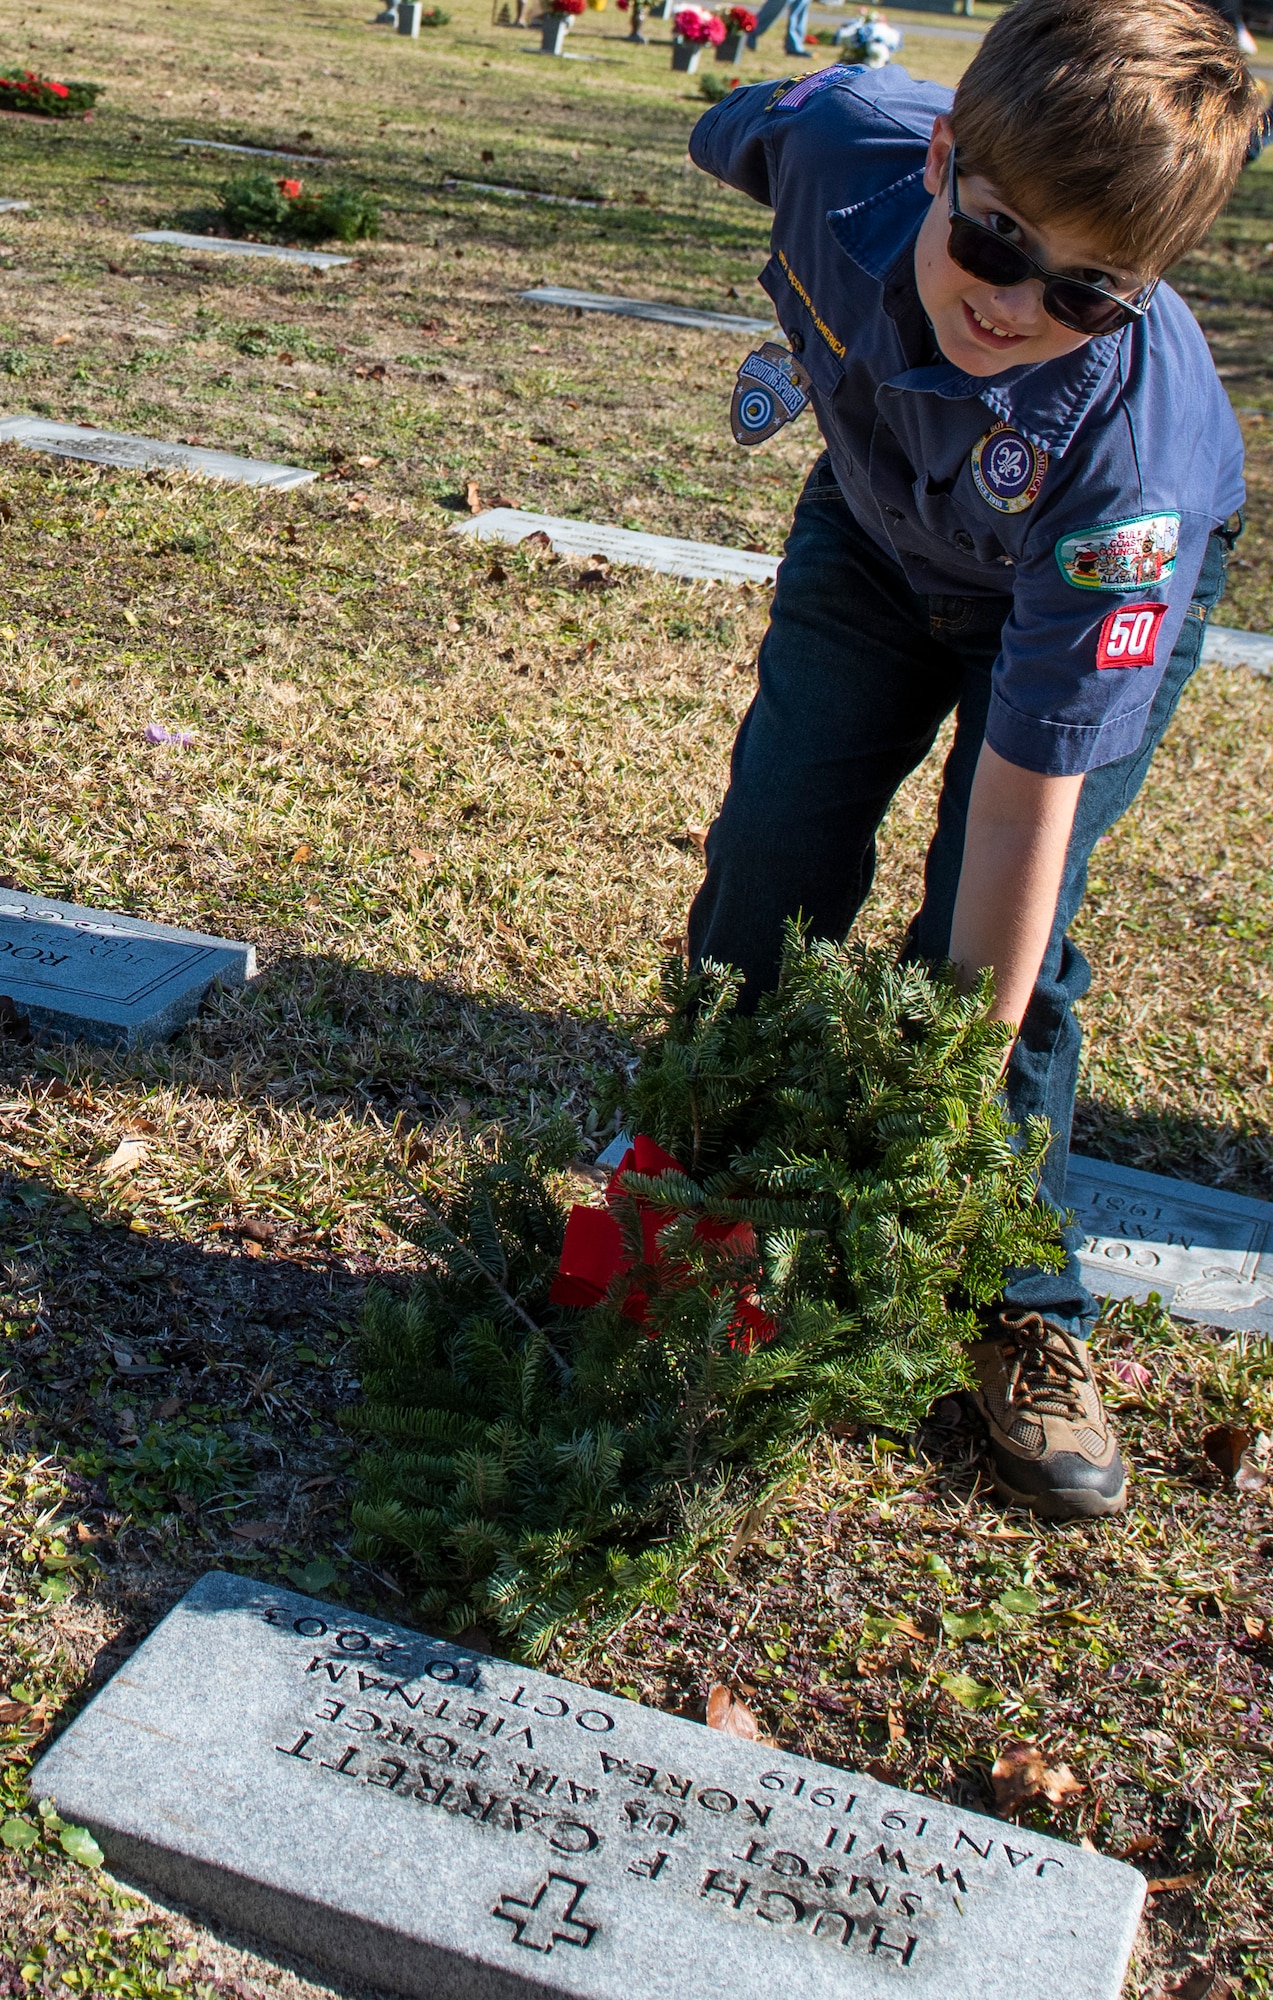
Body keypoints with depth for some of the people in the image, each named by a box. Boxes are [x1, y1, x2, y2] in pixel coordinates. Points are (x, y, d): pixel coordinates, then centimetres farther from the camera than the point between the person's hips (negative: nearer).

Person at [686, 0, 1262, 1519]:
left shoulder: (1124, 452, -43)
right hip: (877, 528, 4)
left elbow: (1023, 796, -39)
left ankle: (1021, 1315, 7)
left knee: (1001, 939, -13)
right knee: (770, 860, -3)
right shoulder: (842, 140, -33)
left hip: (1096, 595, -4)